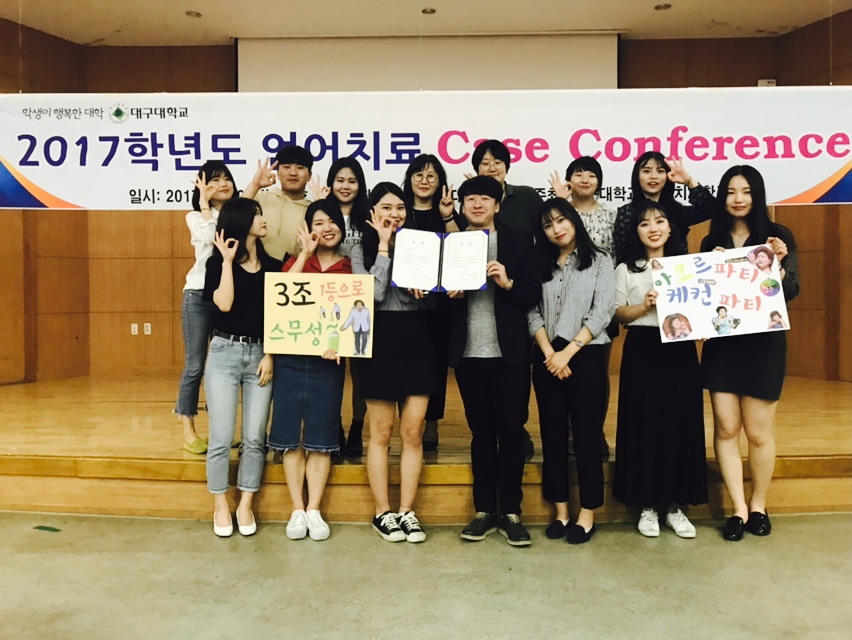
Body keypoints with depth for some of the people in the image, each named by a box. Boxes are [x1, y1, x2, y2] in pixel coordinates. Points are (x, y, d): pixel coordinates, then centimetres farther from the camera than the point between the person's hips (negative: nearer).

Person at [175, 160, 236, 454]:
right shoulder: (195, 216, 4)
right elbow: (210, 237, -15)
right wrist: (205, 202, -8)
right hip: (200, 297, -2)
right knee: (195, 366, -1)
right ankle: (189, 432, 9)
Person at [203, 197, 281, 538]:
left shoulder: (272, 266, 9)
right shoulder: (218, 263, 1)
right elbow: (224, 303, -15)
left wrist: (271, 355, -4)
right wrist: (227, 260, -10)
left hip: (260, 354, 3)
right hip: (225, 353, -2)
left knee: (255, 437, 4)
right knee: (221, 437, 0)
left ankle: (245, 505, 18)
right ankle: (220, 506, 17)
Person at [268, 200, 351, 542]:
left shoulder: (350, 269, 7)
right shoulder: (295, 262, 9)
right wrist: (305, 253, -9)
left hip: (328, 362, -1)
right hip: (290, 359, 1)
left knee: (320, 436, 4)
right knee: (291, 435, 4)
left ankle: (314, 509, 14)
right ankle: (297, 509, 14)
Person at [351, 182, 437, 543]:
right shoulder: (362, 250, 3)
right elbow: (375, 292, -14)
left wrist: (424, 292, -16)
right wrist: (384, 244, -8)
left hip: (418, 341, 3)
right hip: (381, 341, -2)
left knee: (413, 433, 5)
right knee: (381, 434, 5)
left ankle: (407, 511, 15)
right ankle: (382, 512, 16)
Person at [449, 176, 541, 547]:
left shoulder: (517, 245, 5)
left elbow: (534, 296, 0)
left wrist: (508, 283, -17)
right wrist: (451, 296, -11)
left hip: (509, 353, -1)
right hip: (469, 354, 2)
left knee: (511, 431, 3)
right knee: (481, 432, 10)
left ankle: (511, 512, 15)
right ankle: (485, 511, 19)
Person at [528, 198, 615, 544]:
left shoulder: (599, 261, 4)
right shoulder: (541, 265, 12)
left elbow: (602, 312, -6)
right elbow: (532, 312, 4)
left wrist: (568, 351, -13)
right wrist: (549, 353, -10)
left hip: (586, 355, -3)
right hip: (547, 358, 3)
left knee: (586, 434, 0)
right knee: (553, 434, 6)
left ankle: (587, 513, 11)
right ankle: (560, 511, 16)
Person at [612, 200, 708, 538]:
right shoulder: (626, 269, 6)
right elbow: (619, 314, 2)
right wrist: (644, 306, -15)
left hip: (680, 350, 2)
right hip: (641, 350, -2)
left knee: (680, 422, 2)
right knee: (643, 424, -1)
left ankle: (674, 504, 16)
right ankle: (647, 506, 12)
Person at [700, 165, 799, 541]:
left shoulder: (778, 236, 0)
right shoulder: (712, 241, 8)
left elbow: (790, 292, -4)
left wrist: (779, 265, -22)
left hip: (763, 344, -2)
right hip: (721, 344, 2)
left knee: (758, 432, 4)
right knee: (726, 428, 0)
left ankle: (758, 506, 23)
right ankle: (738, 509, 12)